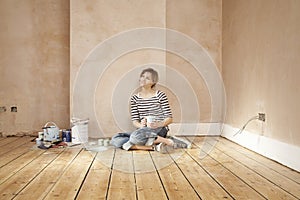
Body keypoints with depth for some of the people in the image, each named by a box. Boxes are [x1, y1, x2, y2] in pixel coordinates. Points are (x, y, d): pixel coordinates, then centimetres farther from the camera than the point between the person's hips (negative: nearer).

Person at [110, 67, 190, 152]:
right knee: (115, 139, -18)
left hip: (159, 130, -5)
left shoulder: (160, 95, -1)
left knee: (135, 136, -36)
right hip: (143, 131, 6)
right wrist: (140, 125, -19)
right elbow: (134, 121, 4)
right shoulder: (134, 98, 11)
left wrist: (159, 124, -22)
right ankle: (153, 147, -25)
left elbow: (169, 118, -2)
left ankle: (168, 141, -20)